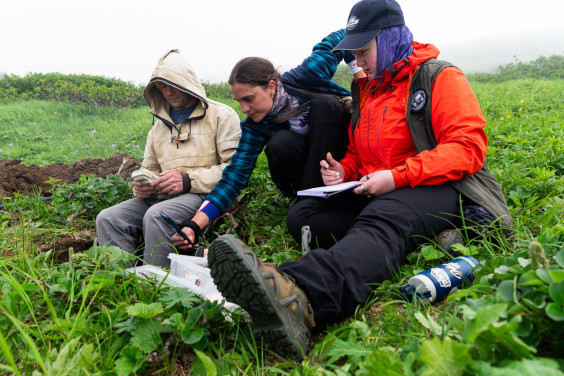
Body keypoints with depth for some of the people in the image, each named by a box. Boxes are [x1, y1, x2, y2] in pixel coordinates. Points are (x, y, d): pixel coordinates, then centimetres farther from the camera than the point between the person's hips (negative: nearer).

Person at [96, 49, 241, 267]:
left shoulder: (221, 116, 4)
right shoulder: (159, 126, 24)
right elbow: (148, 169, 29)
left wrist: (188, 181, -16)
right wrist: (141, 187, 2)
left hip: (203, 195, -6)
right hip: (160, 197, 6)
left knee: (156, 215, -35)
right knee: (107, 218, -16)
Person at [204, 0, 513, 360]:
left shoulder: (441, 77, -1)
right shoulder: (367, 88, 19)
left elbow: (469, 148, -12)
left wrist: (397, 176, -22)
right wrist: (343, 171, 2)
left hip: (436, 190, -7)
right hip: (375, 194, 7)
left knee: (383, 219, -40)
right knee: (302, 214, -14)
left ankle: (297, 298, -69)